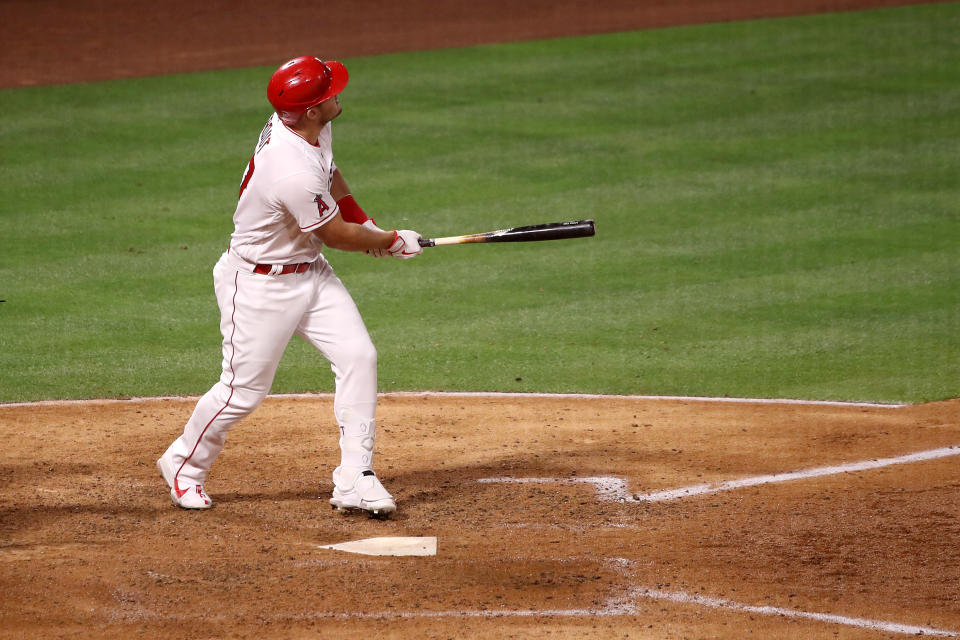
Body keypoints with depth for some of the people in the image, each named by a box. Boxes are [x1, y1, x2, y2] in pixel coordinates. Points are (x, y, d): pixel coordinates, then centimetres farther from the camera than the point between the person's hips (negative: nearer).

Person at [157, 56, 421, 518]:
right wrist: (392, 242, -2)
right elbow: (336, 235, -19)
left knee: (358, 357, -4)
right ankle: (184, 463, 26)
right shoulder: (293, 175, -34)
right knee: (244, 389, 0)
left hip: (310, 272, 9)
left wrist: (365, 224, 12)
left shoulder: (310, 127, -7)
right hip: (261, 285, -9)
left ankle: (355, 479, -1)